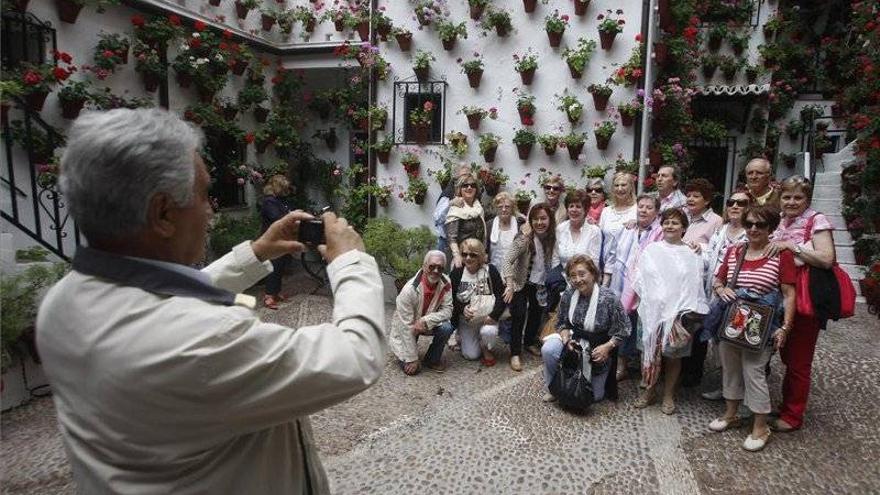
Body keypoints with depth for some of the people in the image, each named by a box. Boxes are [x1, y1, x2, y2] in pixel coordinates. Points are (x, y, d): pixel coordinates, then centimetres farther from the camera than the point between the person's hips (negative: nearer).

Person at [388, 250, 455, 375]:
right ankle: (404, 355, 21)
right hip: (405, 329, -4)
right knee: (411, 368, -15)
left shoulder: (446, 283, -18)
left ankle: (432, 359, -1)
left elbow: (447, 309, -15)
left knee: (446, 327, -27)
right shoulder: (409, 290, -31)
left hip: (428, 324, 4)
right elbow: (406, 327, -26)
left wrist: (426, 320, -33)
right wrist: (412, 359, -23)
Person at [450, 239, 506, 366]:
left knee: (489, 332, -33)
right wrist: (462, 309, -22)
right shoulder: (456, 273, -5)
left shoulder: (490, 271, -8)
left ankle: (486, 349, 3)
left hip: (487, 318, -1)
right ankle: (462, 338, 31)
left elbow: (501, 296, -10)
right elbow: (451, 299, -3)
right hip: (466, 321, 1)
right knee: (471, 355, -4)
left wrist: (494, 315, -22)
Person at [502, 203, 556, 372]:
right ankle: (515, 354, 3)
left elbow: (550, 262, 3)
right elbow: (508, 261, -29)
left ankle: (530, 342, 41)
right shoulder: (524, 239, -25)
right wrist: (509, 285, -37)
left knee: (537, 313, 16)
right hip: (521, 283, -5)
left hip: (539, 285, 5)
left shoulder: (551, 238, -10)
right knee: (519, 316, -11)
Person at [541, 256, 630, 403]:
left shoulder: (608, 298, -21)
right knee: (548, 349, -27)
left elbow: (623, 329, -13)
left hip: (599, 348, -3)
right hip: (575, 340, 3)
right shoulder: (568, 295, -9)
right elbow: (562, 323, 4)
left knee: (594, 396, 2)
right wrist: (566, 339, -16)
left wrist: (607, 347, -23)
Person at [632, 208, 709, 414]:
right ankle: (649, 391, 22)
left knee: (673, 354, 7)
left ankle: (668, 395, 23)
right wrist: (641, 303, -1)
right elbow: (640, 280, 7)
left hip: (678, 312, -1)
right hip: (652, 310, 1)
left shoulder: (692, 255, 4)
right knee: (649, 351, 4)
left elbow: (695, 286, 2)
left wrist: (691, 312, -6)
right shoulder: (651, 250, 7)